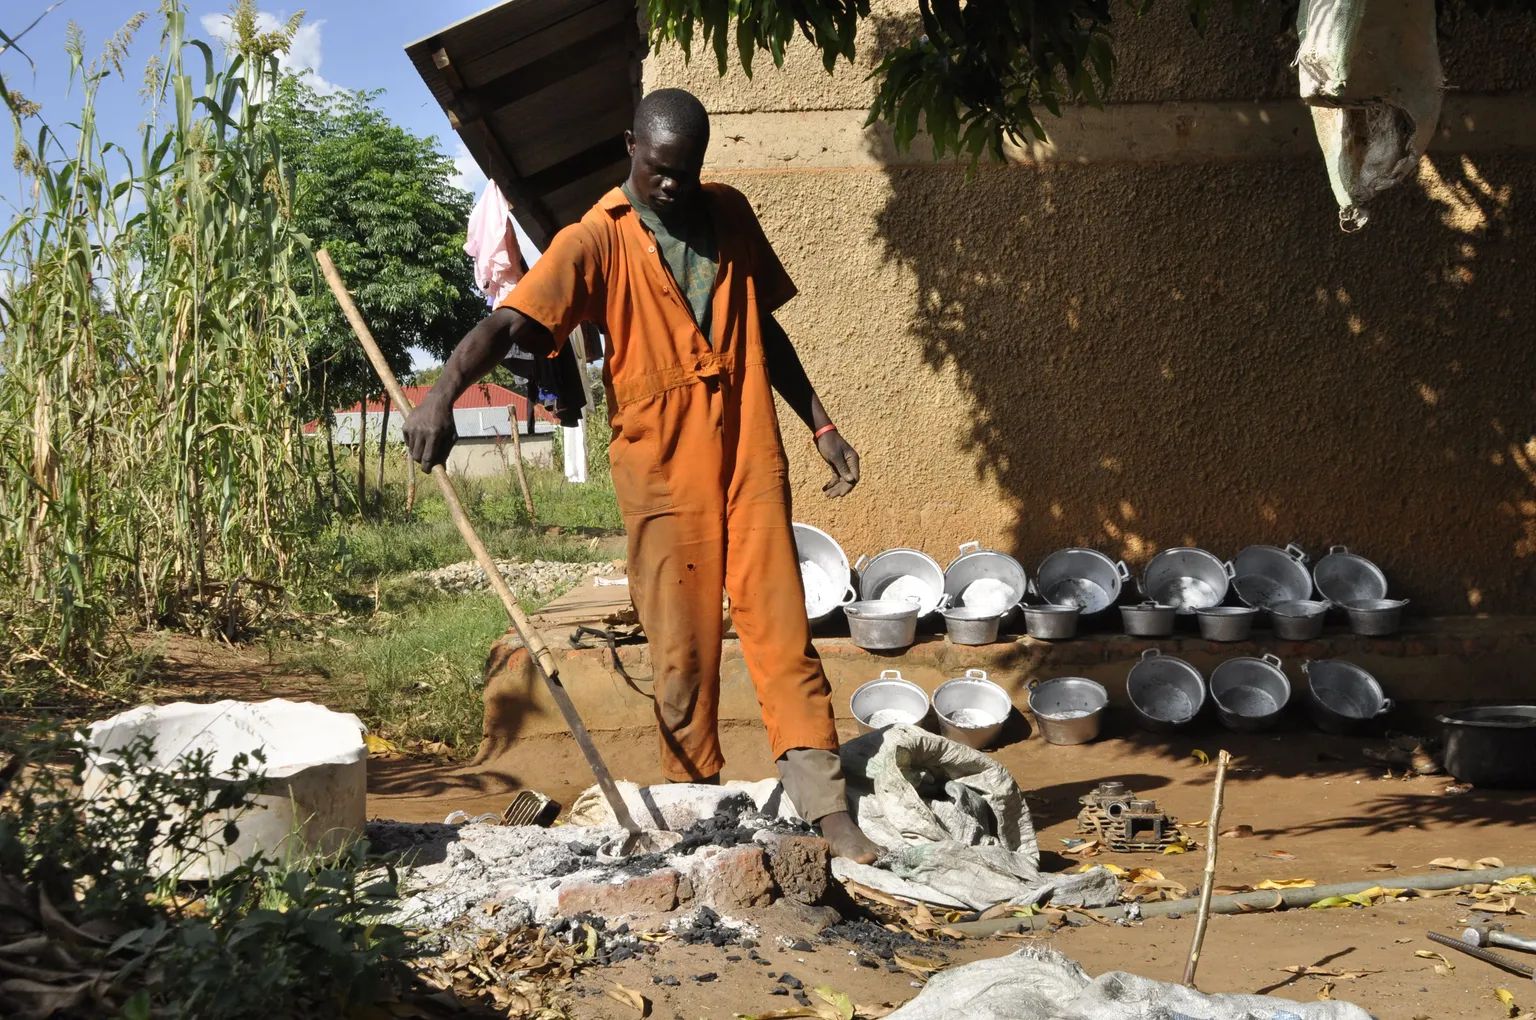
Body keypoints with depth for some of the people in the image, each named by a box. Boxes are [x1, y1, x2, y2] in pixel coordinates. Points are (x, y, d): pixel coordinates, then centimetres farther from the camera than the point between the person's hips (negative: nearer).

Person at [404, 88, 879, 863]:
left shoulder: (730, 215, 10)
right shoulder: (596, 240, -5)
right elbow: (508, 323, -19)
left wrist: (821, 426, 16)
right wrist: (442, 394, -36)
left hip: (751, 458, 3)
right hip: (662, 471, -3)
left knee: (782, 633, 1)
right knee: (682, 655, 3)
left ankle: (828, 810, 3)